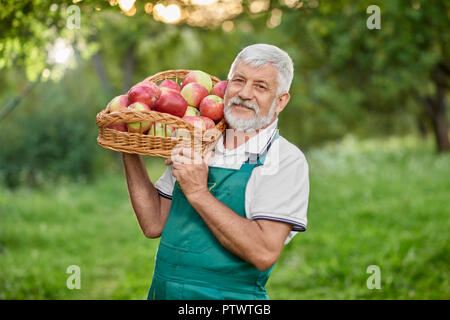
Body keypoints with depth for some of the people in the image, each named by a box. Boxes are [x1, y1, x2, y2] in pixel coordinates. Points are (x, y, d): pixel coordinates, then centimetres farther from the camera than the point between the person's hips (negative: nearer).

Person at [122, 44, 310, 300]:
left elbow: (265, 254, -22)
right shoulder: (194, 148, 5)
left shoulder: (287, 160, -12)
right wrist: (130, 153, -3)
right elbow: (154, 225, 2)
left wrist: (198, 193, -22)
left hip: (230, 296, -4)